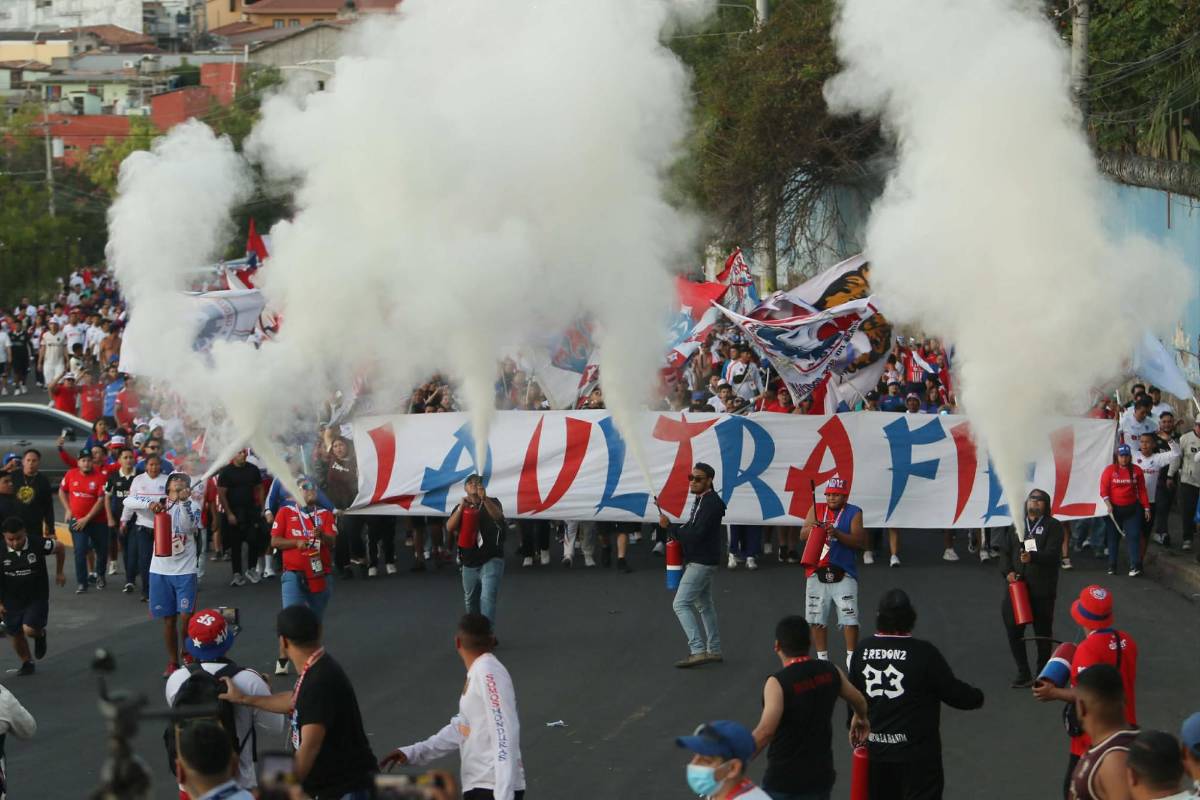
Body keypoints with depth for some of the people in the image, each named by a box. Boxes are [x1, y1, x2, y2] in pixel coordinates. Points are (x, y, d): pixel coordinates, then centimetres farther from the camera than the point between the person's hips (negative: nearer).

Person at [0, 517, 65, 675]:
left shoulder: (38, 544, -19)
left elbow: (60, 547, 1)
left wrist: (59, 572, 8)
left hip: (37, 598, -2)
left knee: (29, 630, -18)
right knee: (16, 635, 10)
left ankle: (40, 634, 19)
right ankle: (26, 663, 36)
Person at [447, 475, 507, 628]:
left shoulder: (491, 503, -1)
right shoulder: (460, 508, 7)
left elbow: (498, 515, -24)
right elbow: (450, 528, -9)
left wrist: (484, 499, -42)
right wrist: (462, 507, -23)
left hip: (491, 561, -5)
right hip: (469, 564, 5)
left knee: (487, 599, -20)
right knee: (471, 603, 18)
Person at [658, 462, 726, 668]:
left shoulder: (711, 504, -20)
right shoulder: (702, 500, 13)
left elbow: (696, 534, -25)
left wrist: (669, 527, -18)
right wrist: (676, 535, 0)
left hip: (701, 563, -11)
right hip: (700, 560, 11)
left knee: (681, 604, -13)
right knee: (704, 605, 18)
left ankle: (697, 650, -18)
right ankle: (714, 650, 25)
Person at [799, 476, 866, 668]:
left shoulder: (853, 513, -1)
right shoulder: (816, 509, 8)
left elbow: (860, 541, -10)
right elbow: (802, 535, 3)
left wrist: (837, 534, -24)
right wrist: (811, 528, -20)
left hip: (843, 574, -3)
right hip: (817, 573, 3)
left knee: (849, 619, -7)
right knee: (817, 618, 6)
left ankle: (851, 658, 1)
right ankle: (822, 658, 17)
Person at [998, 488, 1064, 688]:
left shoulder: (1053, 526, -1)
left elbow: (1051, 553, -14)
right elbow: (1005, 551, 13)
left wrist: (1032, 557, -32)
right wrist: (1007, 572, -5)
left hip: (1042, 589, -4)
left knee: (1043, 632, 4)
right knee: (1013, 630, 0)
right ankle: (1023, 673, 13)